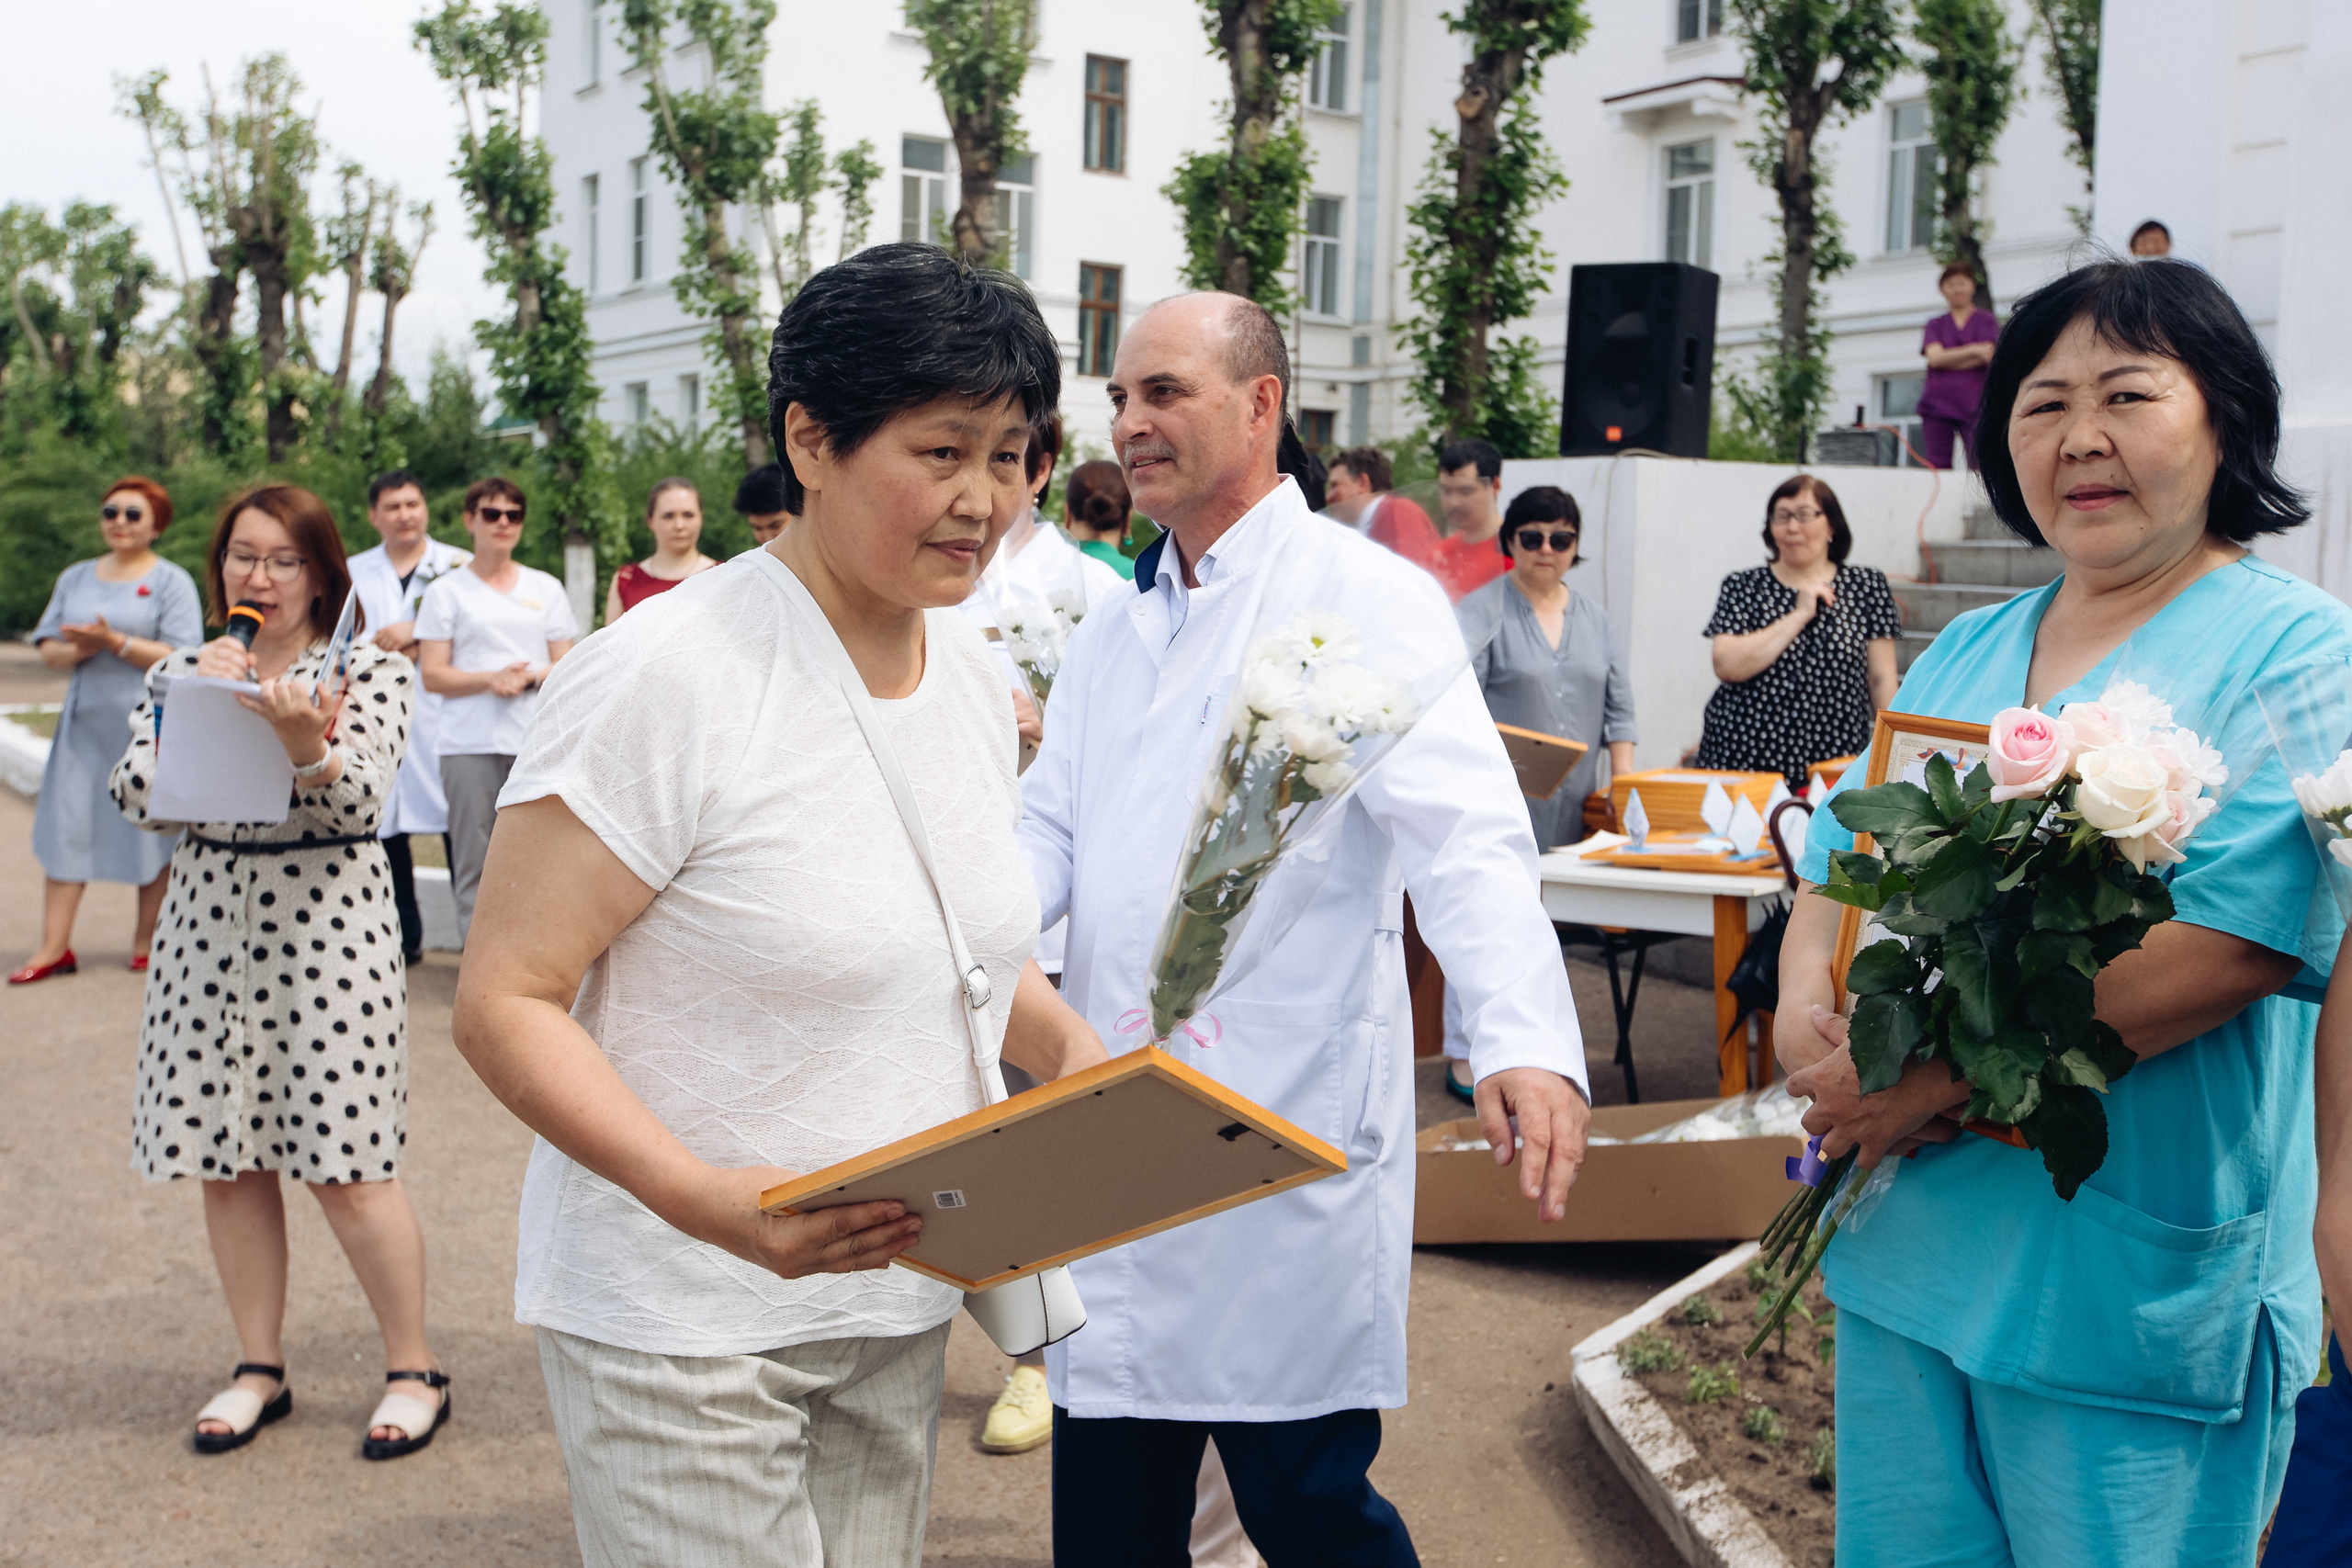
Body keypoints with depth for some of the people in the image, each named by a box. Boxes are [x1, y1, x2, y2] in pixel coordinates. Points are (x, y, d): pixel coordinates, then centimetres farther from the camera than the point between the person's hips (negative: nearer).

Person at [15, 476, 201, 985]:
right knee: (66, 826, 0)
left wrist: (115, 642, -20)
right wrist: (76, 650, -11)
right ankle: (54, 947, 3)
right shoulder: (75, 578, 14)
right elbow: (48, 647, 11)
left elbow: (182, 657, -12)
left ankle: (146, 941, 13)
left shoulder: (171, 581, -1)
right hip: (85, 720, 5)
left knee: (152, 830, 1)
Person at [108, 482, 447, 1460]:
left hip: (329, 929, -4)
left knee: (347, 1169, -4)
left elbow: (358, 804, -14)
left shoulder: (371, 670, -1)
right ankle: (259, 1368, 24)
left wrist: (304, 744, -33)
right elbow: (135, 797, 1)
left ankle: (414, 1369, 11)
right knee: (227, 1160, 8)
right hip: (209, 929, 5)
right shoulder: (187, 670, 11)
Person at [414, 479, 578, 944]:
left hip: (537, 743, 1)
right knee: (473, 864, -3)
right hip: (470, 745, -1)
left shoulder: (546, 588, 17)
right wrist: (491, 679, -12)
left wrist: (529, 678, -8)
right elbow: (433, 675, 3)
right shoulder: (447, 591, 10)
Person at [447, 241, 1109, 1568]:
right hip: (683, 1324, -7)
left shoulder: (974, 676, 5)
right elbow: (504, 1002, -18)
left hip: (899, 1305, 7)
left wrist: (1070, 1045, -1)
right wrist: (699, 1195, -32)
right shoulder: (667, 678, -18)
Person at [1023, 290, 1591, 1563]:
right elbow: (1046, 832, 12)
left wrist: (1525, 1040, -35)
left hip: (1289, 1162, -7)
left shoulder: (1362, 597, -8)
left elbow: (1464, 835, -19)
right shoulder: (1109, 633, 15)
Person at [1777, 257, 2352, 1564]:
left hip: (2137, 1297, -6)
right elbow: (1834, 865, 13)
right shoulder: (1969, 651, 12)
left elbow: (2235, 941, -21)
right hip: (1905, 1251, 6)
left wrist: (1934, 1072, -22)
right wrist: (1804, 1014, -10)